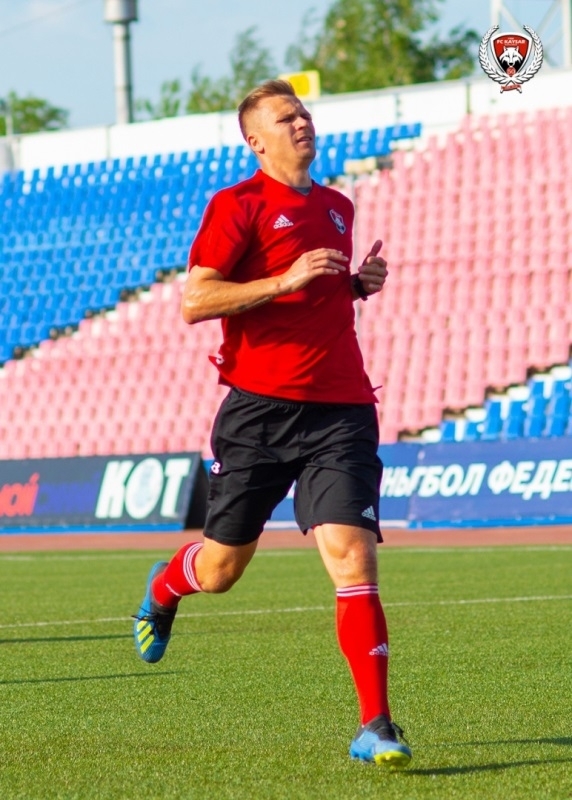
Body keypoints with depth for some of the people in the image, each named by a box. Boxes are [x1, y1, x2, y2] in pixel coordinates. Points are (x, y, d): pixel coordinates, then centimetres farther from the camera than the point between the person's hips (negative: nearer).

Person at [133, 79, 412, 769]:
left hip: (340, 409, 3)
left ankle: (375, 727, -14)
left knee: (353, 558, -14)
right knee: (220, 570, 9)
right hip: (261, 407, -3)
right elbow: (194, 301, -11)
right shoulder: (238, 205, -3)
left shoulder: (337, 207, 17)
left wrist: (359, 283, 12)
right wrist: (287, 280, -18)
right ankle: (162, 590, 47)